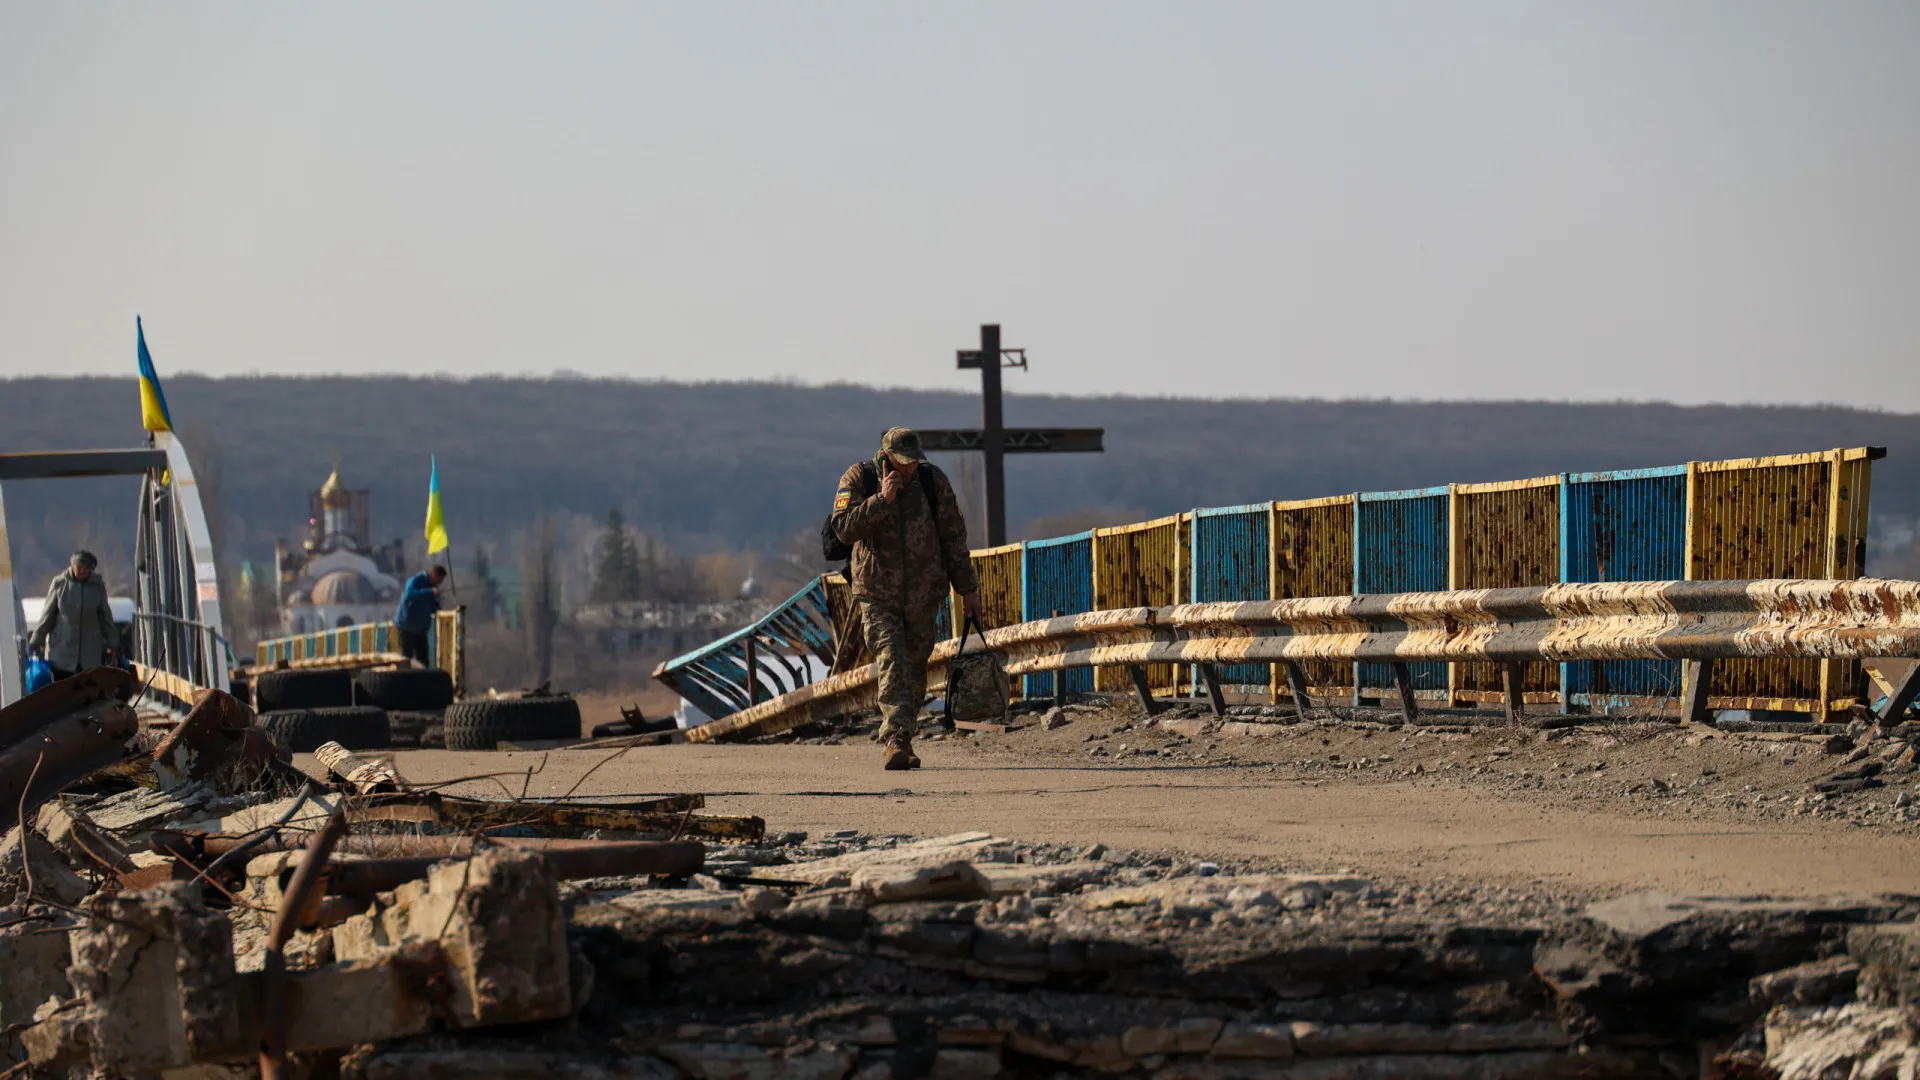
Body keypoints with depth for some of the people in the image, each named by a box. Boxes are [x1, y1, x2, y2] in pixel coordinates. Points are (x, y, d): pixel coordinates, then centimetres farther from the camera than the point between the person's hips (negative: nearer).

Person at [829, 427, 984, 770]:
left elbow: (953, 537, 8)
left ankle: (900, 738, 18)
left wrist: (968, 588, 8)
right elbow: (844, 529, -17)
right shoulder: (858, 479, -5)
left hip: (924, 593, 3)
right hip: (877, 593, -3)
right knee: (892, 664, -15)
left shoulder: (933, 481, 1)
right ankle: (897, 739, -21)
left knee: (915, 668, 6)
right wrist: (882, 500, -25)